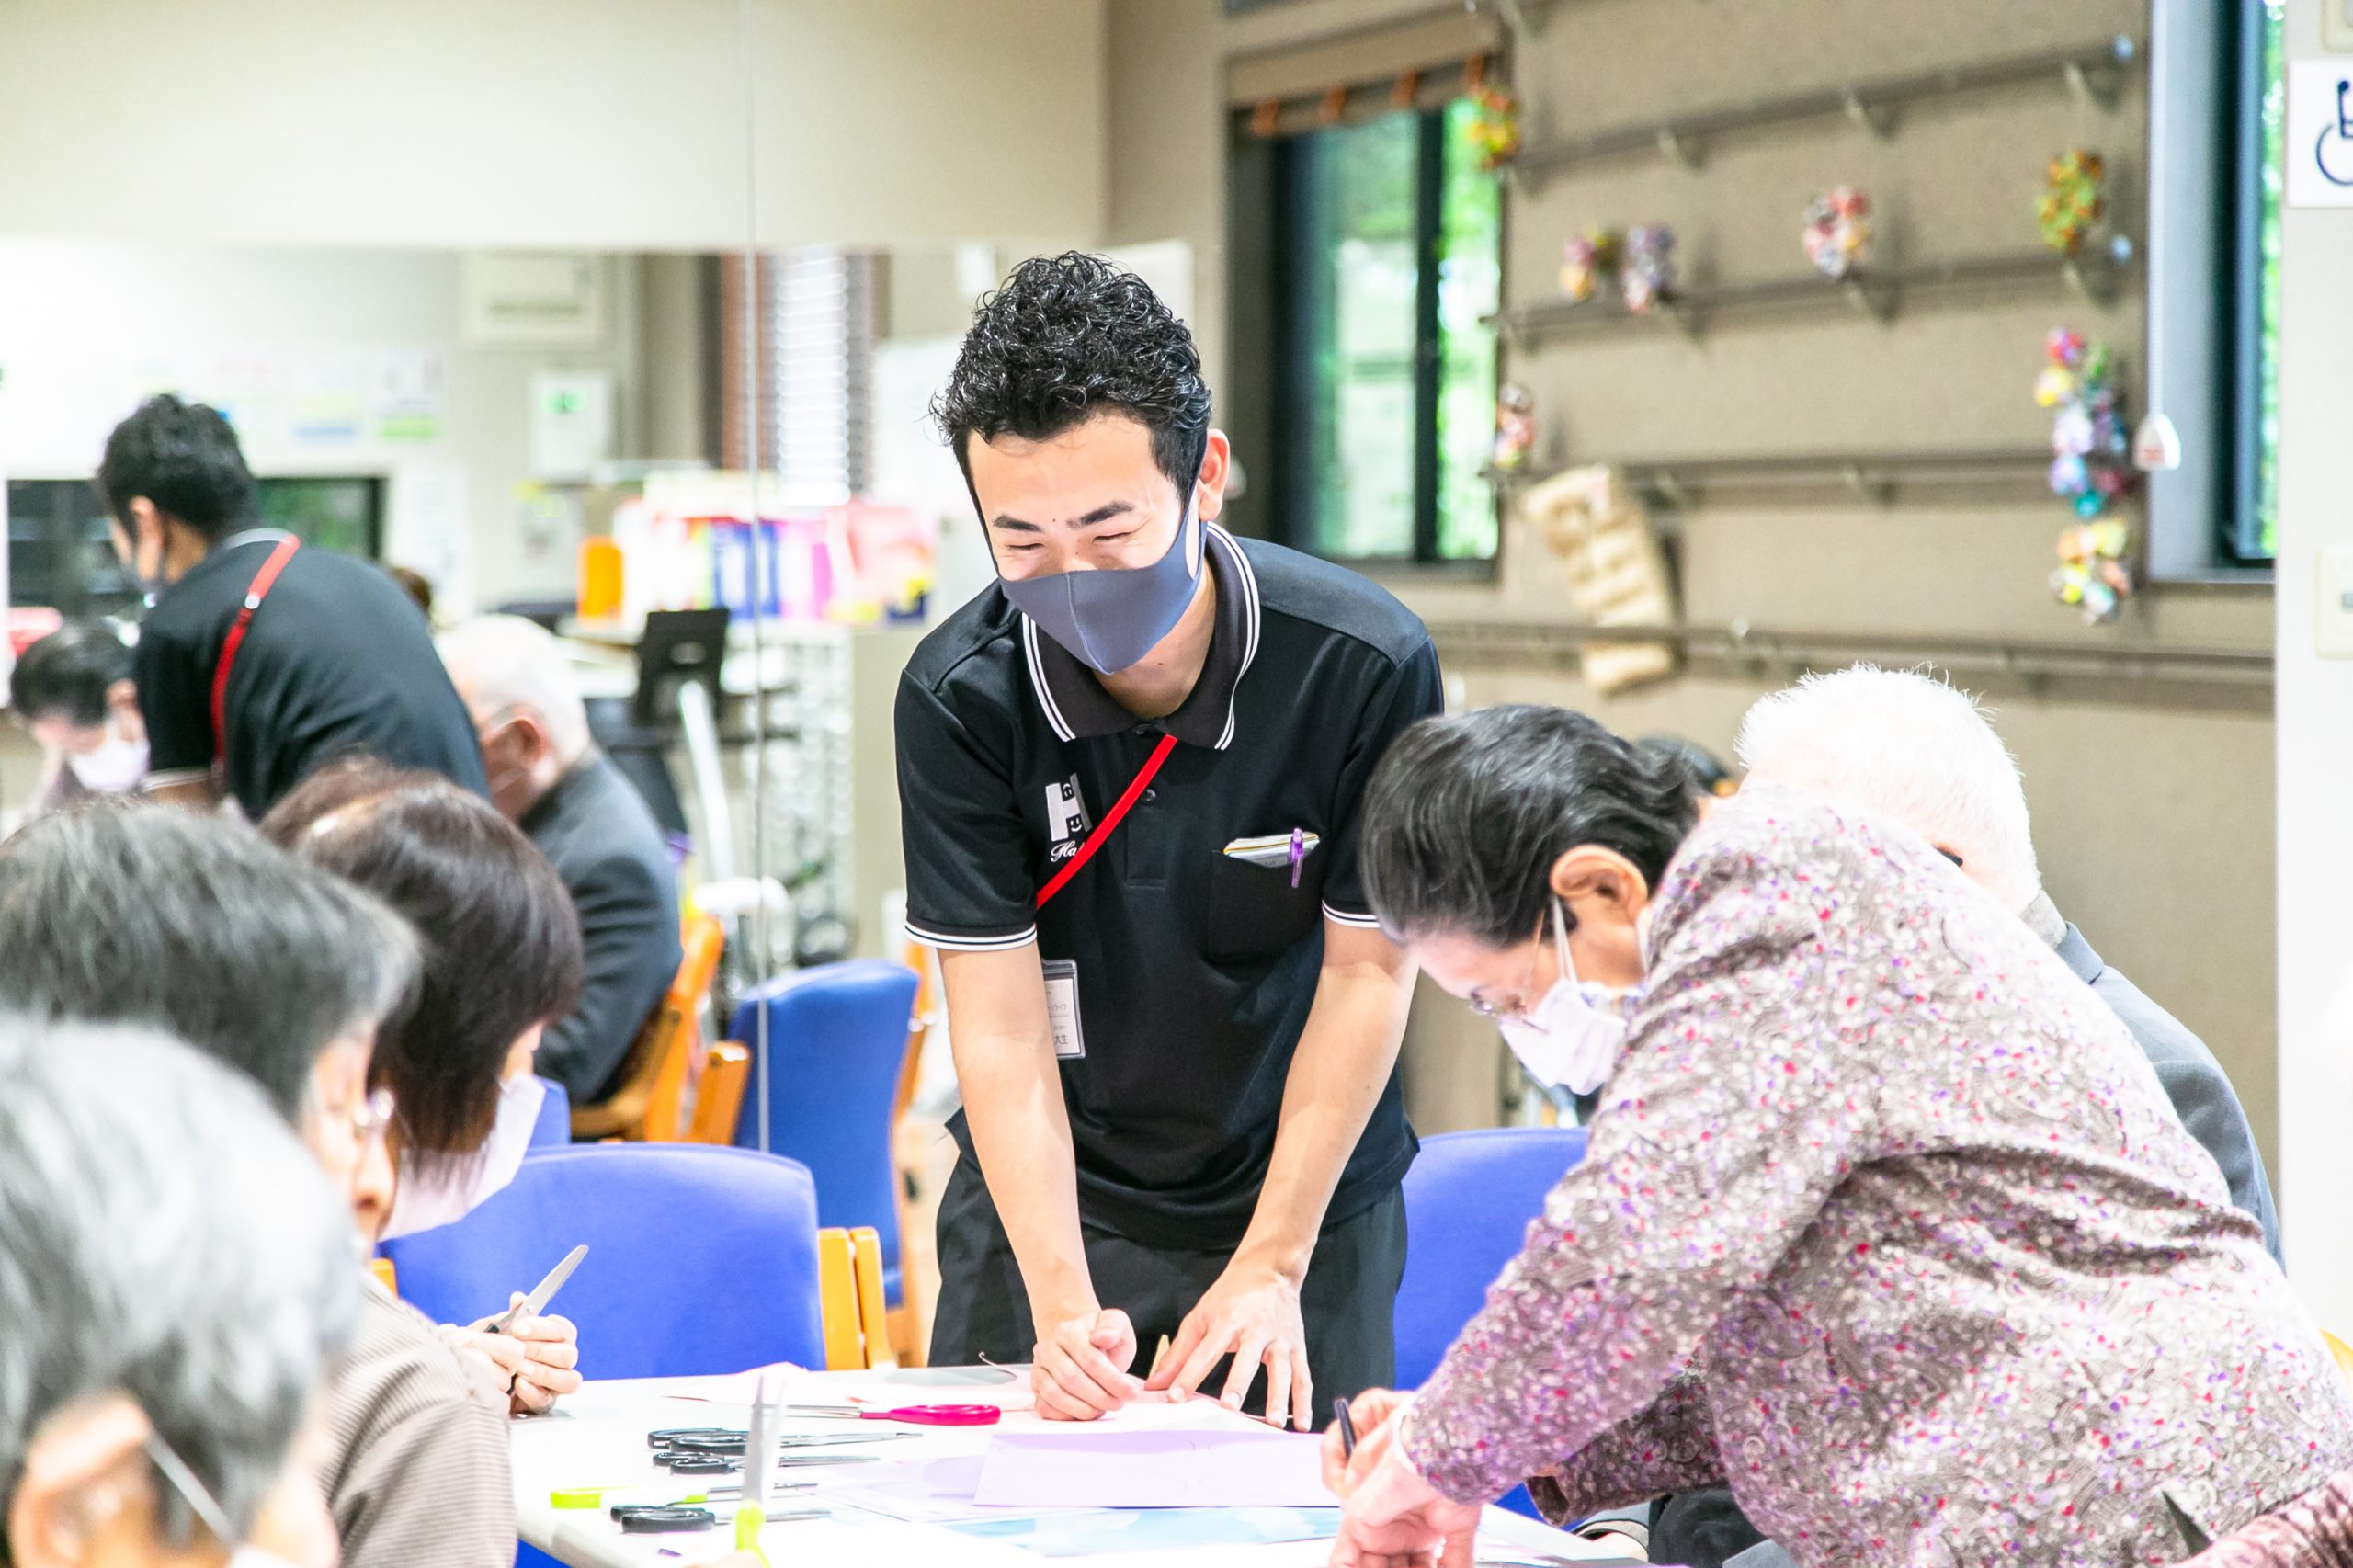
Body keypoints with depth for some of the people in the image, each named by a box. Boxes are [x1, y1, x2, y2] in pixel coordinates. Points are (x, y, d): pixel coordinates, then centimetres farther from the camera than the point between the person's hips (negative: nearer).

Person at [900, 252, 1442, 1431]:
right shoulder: (958, 697, -18)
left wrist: (1271, 1267, -13)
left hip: (1304, 1188, 0)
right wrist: (1062, 1303, -27)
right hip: (1045, 1196, 1)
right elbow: (1000, 1027, -17)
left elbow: (1368, 973, -12)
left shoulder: (1367, 667, -21)